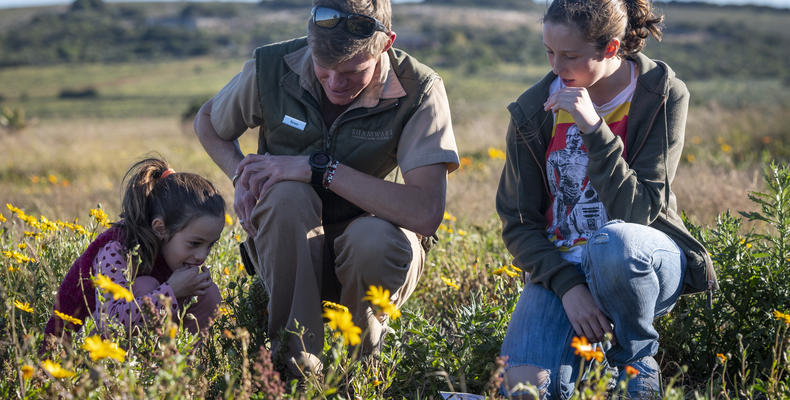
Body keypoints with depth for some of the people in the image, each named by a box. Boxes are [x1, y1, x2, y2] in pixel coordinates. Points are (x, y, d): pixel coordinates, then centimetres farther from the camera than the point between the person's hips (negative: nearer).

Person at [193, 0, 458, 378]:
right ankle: (296, 354, -21)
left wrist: (320, 168, -30)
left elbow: (426, 213, -30)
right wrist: (242, 176, -10)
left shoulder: (419, 90, -18)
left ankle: (358, 358, -5)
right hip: (285, 249, 1)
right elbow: (207, 120, 11)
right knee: (288, 194, -33)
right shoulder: (271, 68, -12)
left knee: (375, 238, -37)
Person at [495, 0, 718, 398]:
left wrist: (593, 128, -27)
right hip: (560, 268, 2)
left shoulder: (663, 95, -10)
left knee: (612, 242, -40)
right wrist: (567, 286, -17)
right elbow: (518, 221, -2)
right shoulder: (534, 111, -4)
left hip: (645, 264, -1)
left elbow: (638, 211, -18)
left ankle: (637, 359, -10)